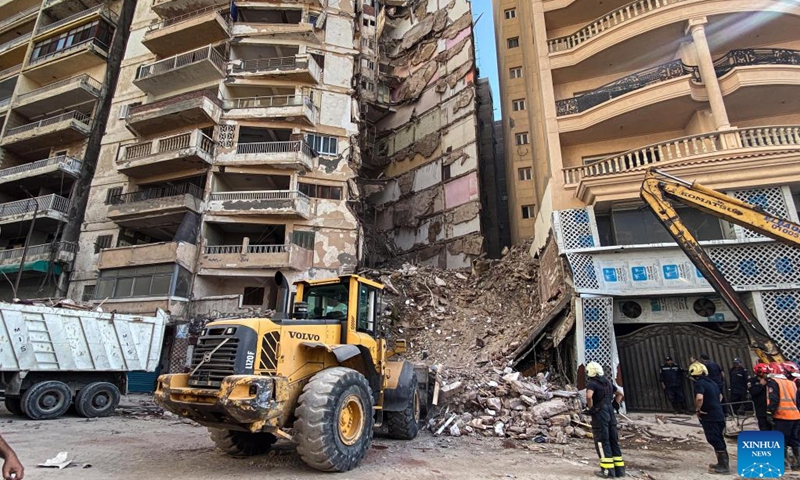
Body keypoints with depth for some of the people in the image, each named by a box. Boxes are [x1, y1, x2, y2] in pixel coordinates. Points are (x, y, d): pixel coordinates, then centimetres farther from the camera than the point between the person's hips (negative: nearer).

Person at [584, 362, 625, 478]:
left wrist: (590, 408, -14)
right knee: (613, 441, 14)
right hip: (610, 413, 8)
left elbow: (589, 396, -30)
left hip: (599, 415, -7)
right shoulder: (607, 382, 13)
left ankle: (608, 470, 2)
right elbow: (620, 394, 24)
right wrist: (615, 404, 20)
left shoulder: (592, 383, -12)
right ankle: (619, 468, 19)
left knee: (602, 442, 0)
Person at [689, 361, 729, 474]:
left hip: (709, 417, -9)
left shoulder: (699, 383, -16)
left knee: (715, 441, -2)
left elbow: (699, 398, -31)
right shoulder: (711, 382, 14)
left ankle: (723, 466, 3)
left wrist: (697, 409, -16)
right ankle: (722, 463, 27)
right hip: (719, 415, 9)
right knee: (719, 440, 18)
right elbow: (719, 396, 29)